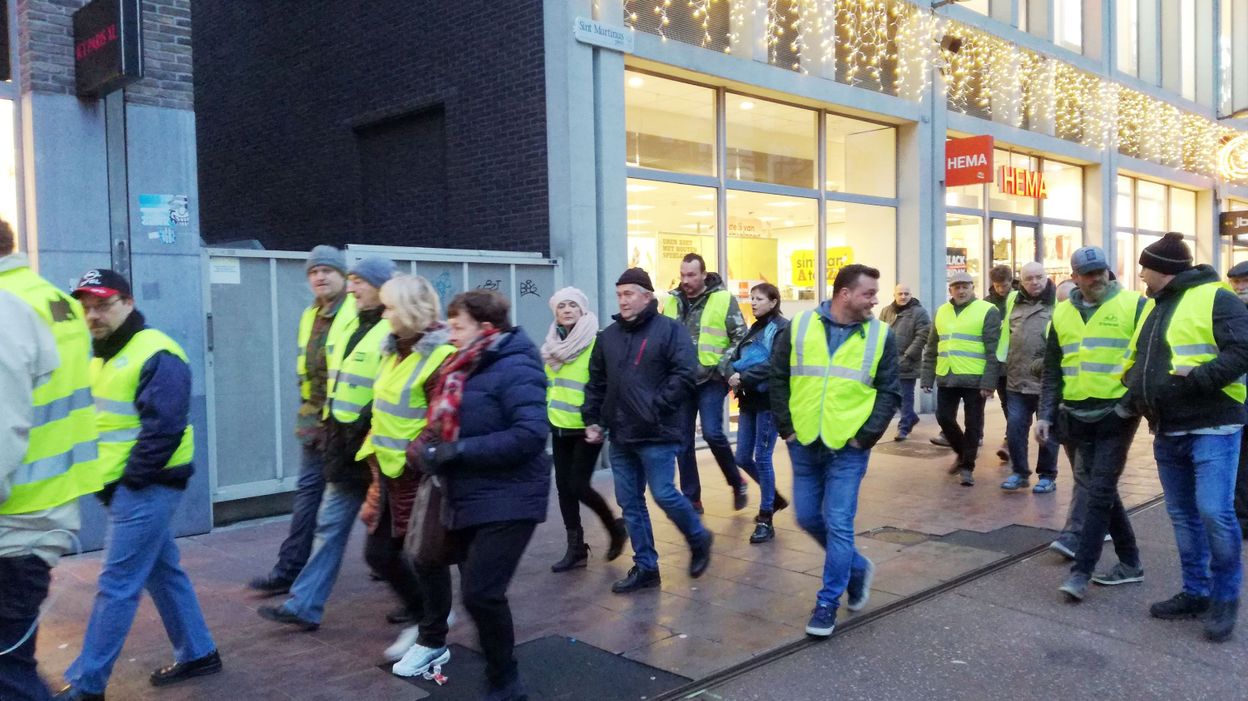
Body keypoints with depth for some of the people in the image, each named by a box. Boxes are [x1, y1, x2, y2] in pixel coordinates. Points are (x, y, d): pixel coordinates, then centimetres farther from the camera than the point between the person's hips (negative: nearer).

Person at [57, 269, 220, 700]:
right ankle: (197, 654, 27)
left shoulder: (156, 355, -17)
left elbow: (163, 429, -22)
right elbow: (99, 422, 19)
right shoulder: (103, 355, 14)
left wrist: (129, 480, -16)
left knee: (116, 586, -3)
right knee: (163, 572, 16)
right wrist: (102, 477, 8)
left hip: (145, 487, -10)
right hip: (123, 486, 10)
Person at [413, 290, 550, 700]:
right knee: (476, 593, 16)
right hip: (469, 501, 9)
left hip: (507, 503, -9)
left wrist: (460, 451, -24)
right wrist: (435, 450, -1)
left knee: (481, 594, -13)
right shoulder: (464, 369, 12)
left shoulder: (514, 368, -16)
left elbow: (531, 435, -26)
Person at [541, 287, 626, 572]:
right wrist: (545, 413, 18)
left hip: (586, 428, -7)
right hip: (559, 427, 7)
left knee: (578, 485, -7)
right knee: (563, 486, 8)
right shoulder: (552, 345, 10)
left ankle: (615, 527, 19)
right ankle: (575, 548, 19)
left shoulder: (596, 343, -12)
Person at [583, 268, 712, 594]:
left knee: (664, 495, -4)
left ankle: (699, 539, 24)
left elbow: (685, 375, -12)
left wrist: (657, 407, -16)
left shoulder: (670, 329, -5)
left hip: (656, 435, -6)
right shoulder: (608, 335, 13)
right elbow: (596, 383, 18)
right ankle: (645, 567, 20)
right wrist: (592, 419, 9)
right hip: (620, 436, 6)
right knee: (630, 503, 9)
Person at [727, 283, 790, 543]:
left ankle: (766, 520, 6)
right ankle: (773, 497, 33)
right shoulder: (754, 329, 16)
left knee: (762, 458, -4)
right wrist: (732, 373, -7)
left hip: (769, 400, -8)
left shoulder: (782, 328, -8)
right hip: (749, 399, 8)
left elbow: (775, 365, -18)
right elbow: (738, 358, 13)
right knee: (743, 458, 10)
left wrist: (744, 377, -21)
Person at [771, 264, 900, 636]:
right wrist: (787, 427, 0)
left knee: (838, 525, -2)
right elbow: (778, 379, 4)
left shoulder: (880, 336, -3)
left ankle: (828, 602, 13)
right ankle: (857, 567, 35)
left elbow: (890, 392, 0)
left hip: (848, 449, -2)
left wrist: (866, 436, -8)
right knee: (808, 518, 12)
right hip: (804, 445, 3)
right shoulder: (799, 327, -2)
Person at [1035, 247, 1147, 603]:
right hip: (1075, 416, 5)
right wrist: (1046, 415, 7)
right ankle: (1130, 563, 26)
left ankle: (1080, 572, -3)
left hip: (1116, 415, -5)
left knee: (1099, 491, -6)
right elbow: (1052, 371, 13)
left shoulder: (1134, 305, -3)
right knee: (1100, 489, 12)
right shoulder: (1062, 313, 9)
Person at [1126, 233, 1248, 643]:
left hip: (1212, 427, -8)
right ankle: (1196, 592, 24)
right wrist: (1135, 390, 6)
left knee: (1214, 512, -12)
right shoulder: (1153, 306, 16)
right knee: (1182, 515, 13)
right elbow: (1139, 360, 23)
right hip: (1168, 431, 8)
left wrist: (1197, 378, -25)